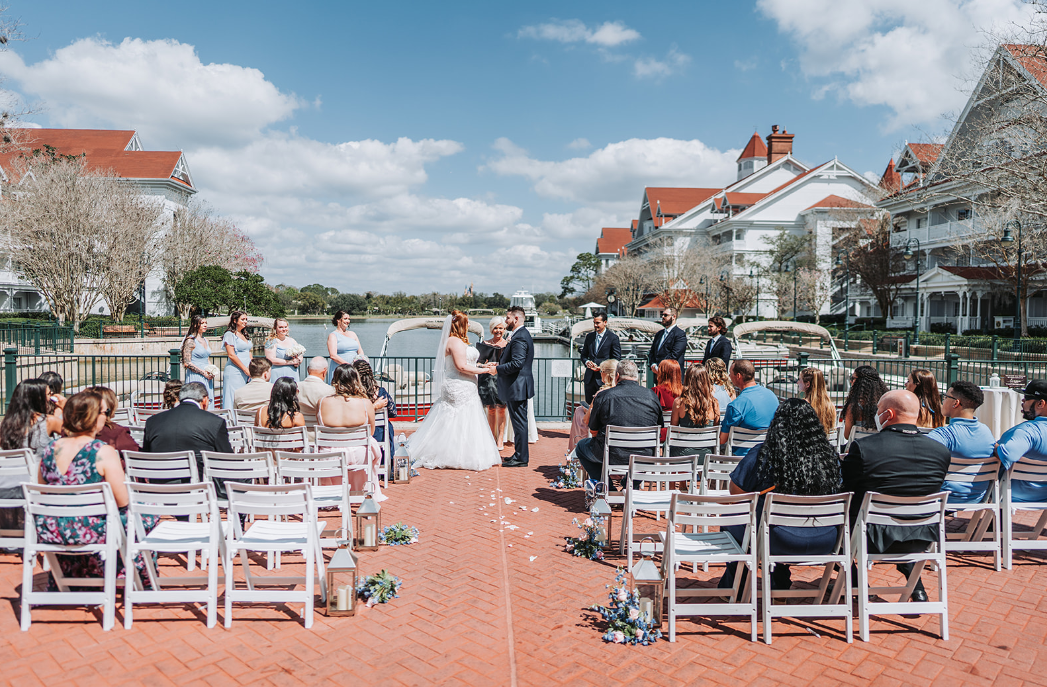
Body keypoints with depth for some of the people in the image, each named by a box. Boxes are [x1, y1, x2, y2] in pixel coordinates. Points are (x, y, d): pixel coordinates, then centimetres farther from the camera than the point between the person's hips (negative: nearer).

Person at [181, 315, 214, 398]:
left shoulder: (206, 341, 14)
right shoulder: (190, 341, -8)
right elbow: (187, 363, -12)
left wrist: (211, 371, 3)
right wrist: (203, 372, -14)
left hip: (207, 377, 7)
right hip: (195, 377, -7)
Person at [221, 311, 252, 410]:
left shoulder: (244, 335, 19)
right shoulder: (230, 334, -4)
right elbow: (231, 355, -11)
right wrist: (246, 370, -12)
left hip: (246, 373, 7)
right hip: (234, 373, -7)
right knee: (234, 400, -8)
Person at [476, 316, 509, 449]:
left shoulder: (508, 344, 5)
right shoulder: (485, 344, 6)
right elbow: (478, 362, 6)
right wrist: (485, 366, -13)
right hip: (488, 380, 1)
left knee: (501, 409, -2)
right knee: (491, 410, 5)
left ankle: (500, 439, 5)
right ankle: (493, 438, 17)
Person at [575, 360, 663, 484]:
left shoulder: (603, 396, -9)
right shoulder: (652, 396, -1)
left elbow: (593, 428, 2)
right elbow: (660, 427, 11)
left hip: (613, 455, -3)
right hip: (645, 456, 3)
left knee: (581, 446, 25)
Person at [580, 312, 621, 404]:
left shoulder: (613, 337, -3)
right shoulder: (589, 336, 13)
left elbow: (616, 359, -5)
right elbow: (584, 355, 18)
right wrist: (587, 362, -5)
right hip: (590, 378, 5)